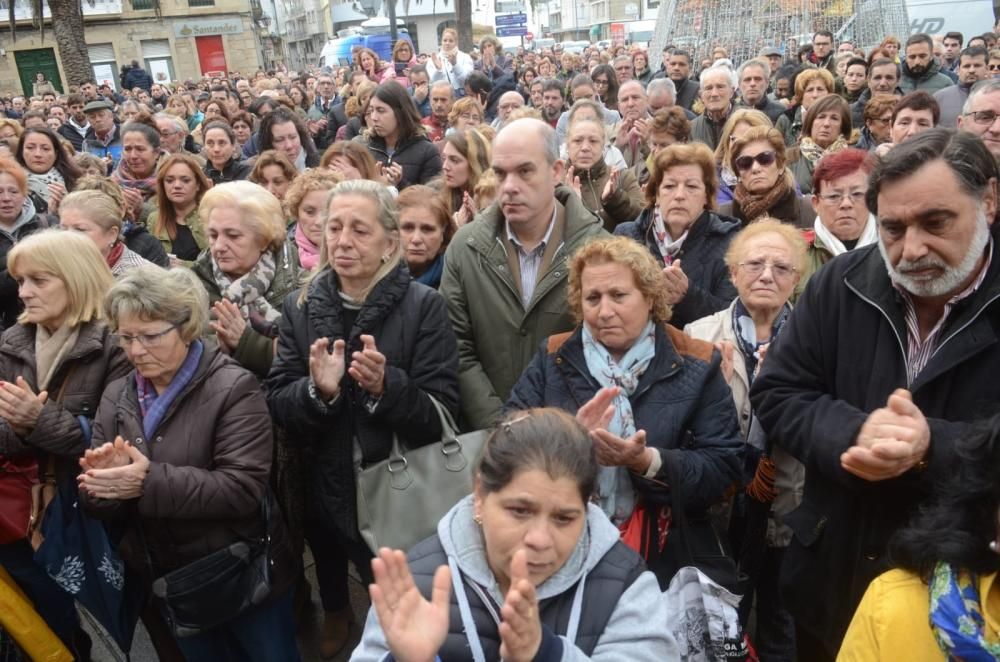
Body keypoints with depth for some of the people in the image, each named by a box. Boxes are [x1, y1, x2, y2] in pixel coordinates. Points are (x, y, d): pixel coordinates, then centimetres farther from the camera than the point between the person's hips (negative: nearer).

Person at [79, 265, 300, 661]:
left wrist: (151, 481, -32)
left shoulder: (234, 388, -16)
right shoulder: (116, 397, 3)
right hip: (169, 584, 5)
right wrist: (102, 482, -22)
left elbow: (244, 487, -25)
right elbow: (100, 506, 2)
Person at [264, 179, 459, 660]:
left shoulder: (423, 306, -13)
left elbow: (440, 416, -15)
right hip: (326, 493, 3)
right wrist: (317, 390, -25)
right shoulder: (300, 308, -2)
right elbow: (276, 406, -5)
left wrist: (387, 386, -33)